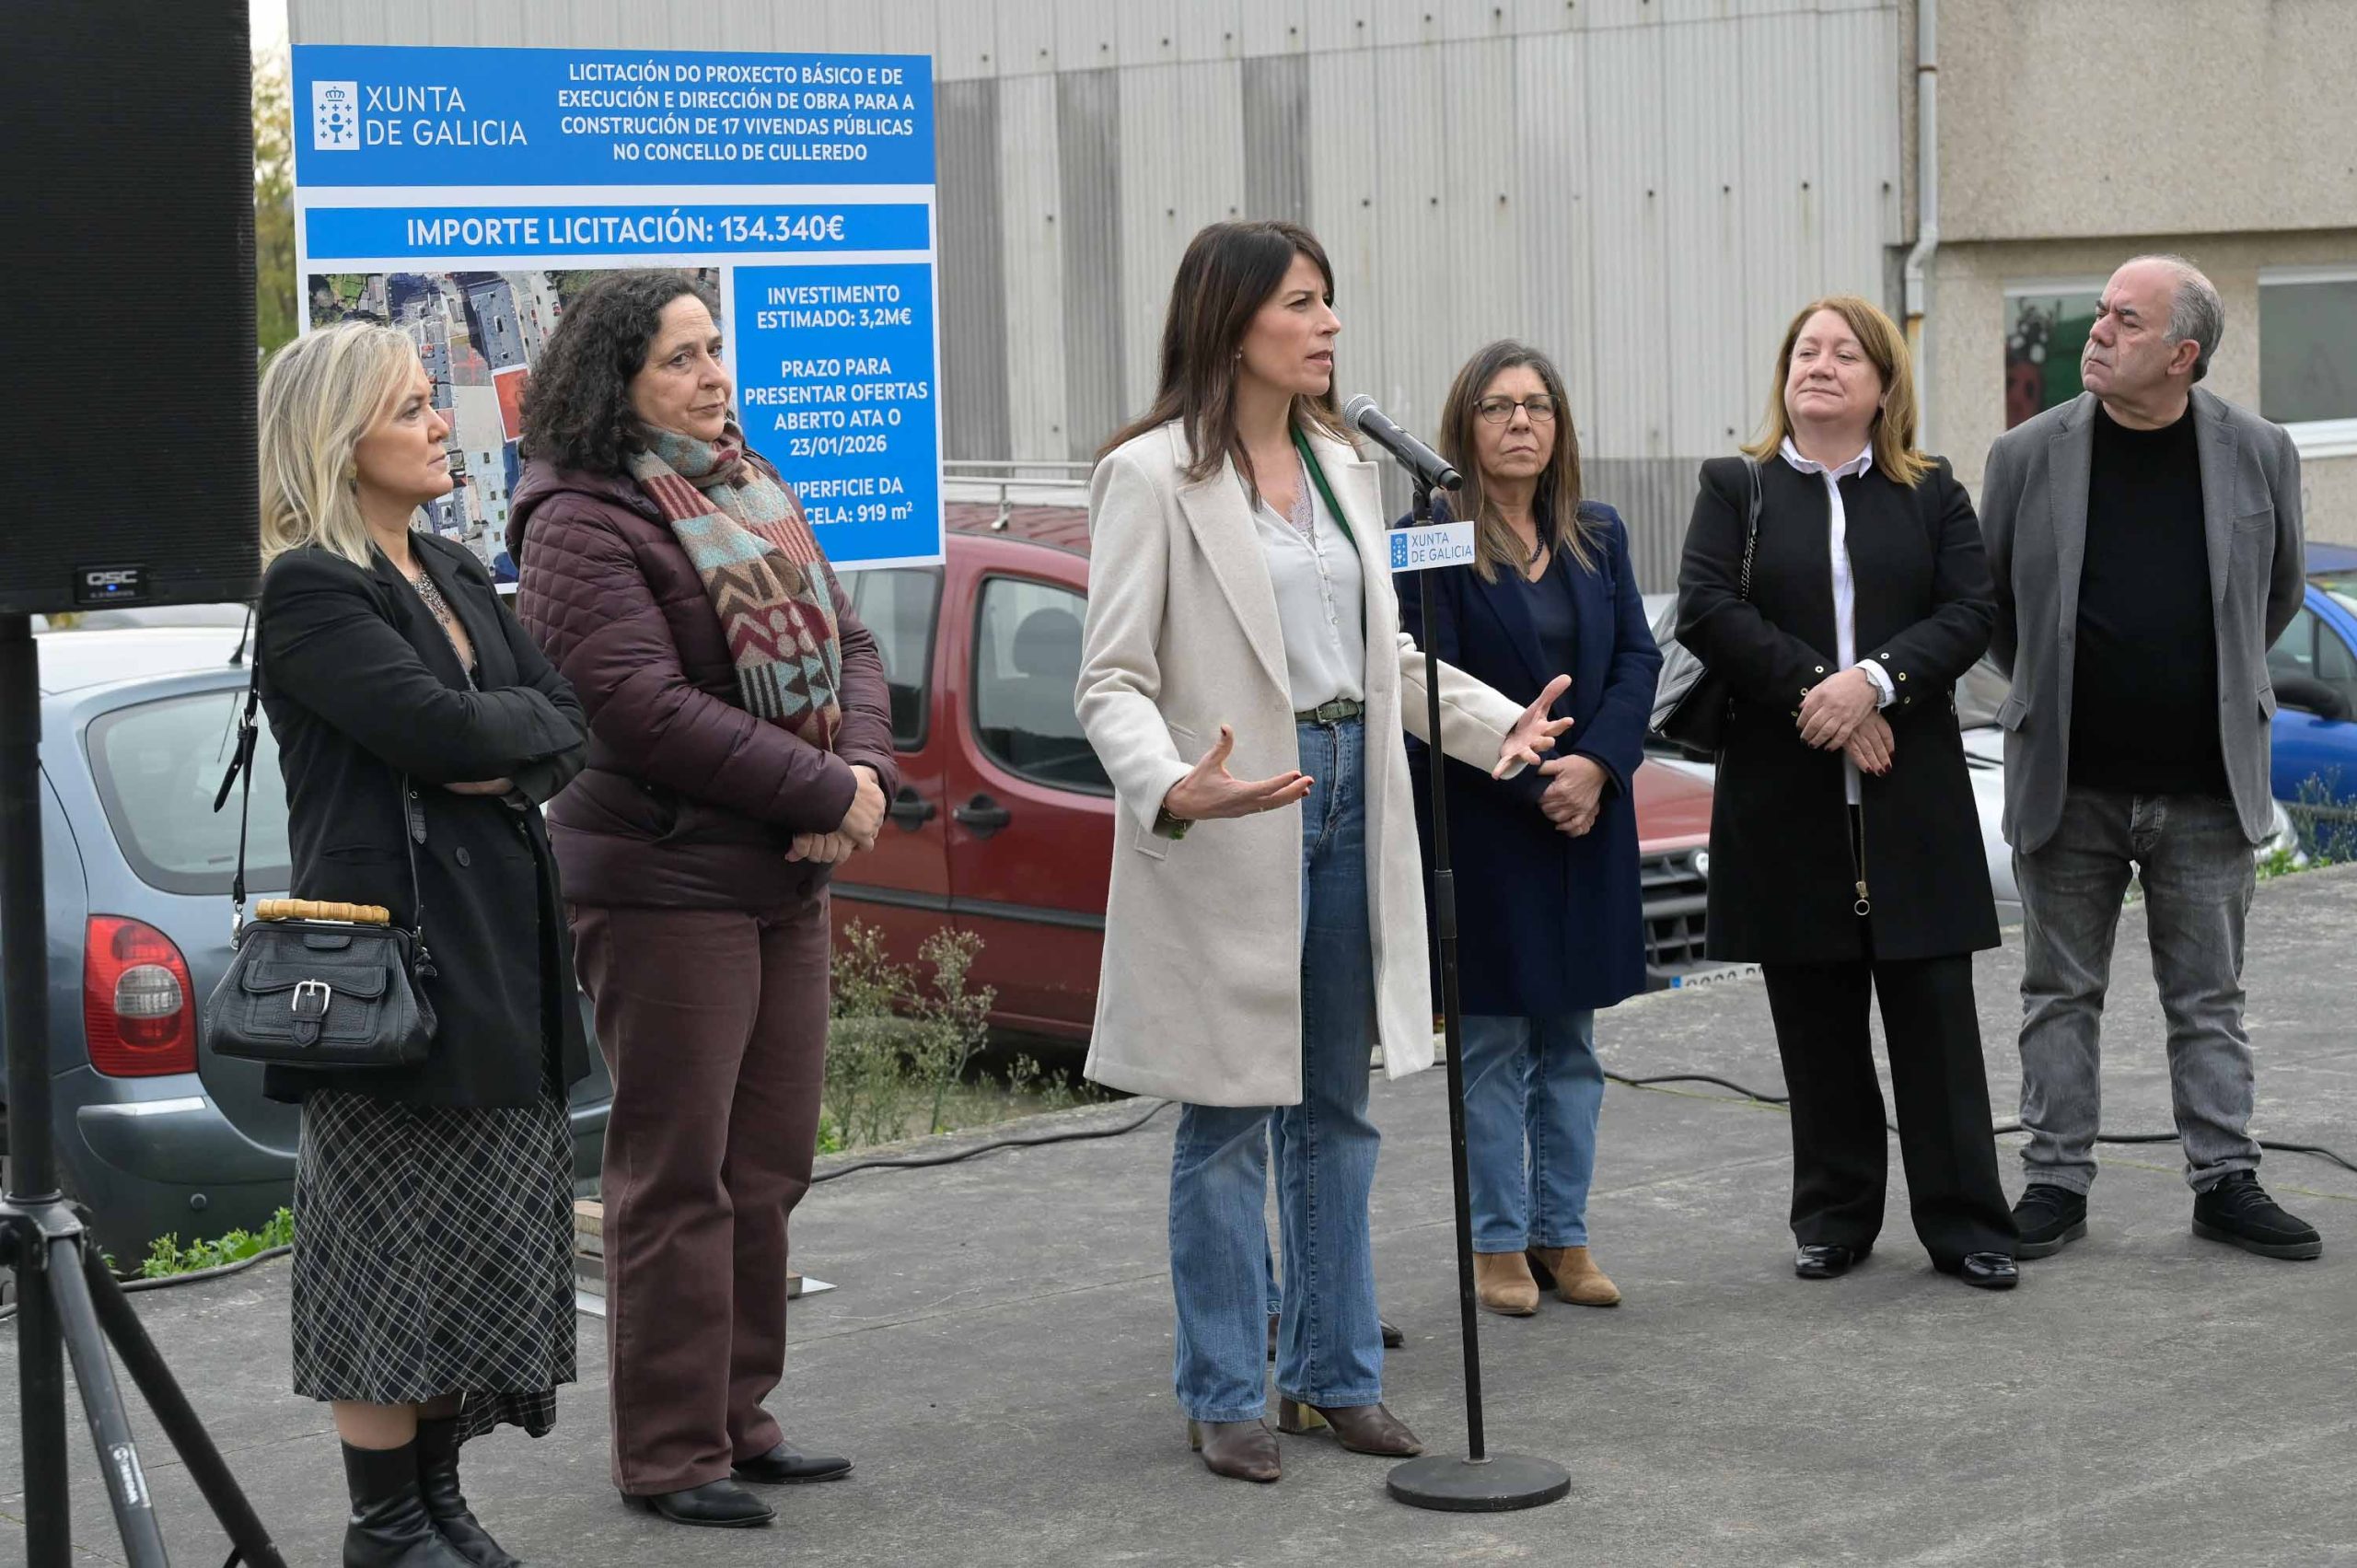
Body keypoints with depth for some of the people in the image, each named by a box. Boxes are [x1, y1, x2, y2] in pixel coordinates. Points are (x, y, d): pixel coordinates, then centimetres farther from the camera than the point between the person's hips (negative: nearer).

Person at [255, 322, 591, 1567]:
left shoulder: (454, 575, 17)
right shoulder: (308, 591, -9)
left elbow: (566, 728, 11)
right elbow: (434, 726, -21)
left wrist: (506, 763, -9)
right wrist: (520, 720, -2)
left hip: (500, 944, 8)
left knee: (489, 1245, 10)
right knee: (400, 1246, -3)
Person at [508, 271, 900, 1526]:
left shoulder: (750, 493, 15)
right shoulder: (582, 524, -12)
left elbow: (846, 644, 14)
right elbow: (646, 707, -21)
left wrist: (866, 770, -6)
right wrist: (822, 790, -17)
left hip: (786, 880, 9)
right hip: (663, 886, -8)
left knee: (768, 1168, 13)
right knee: (677, 1176, -3)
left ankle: (737, 1418, 24)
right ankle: (667, 1453, 5)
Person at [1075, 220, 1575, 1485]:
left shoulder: (1340, 465, 12)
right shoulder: (1152, 476, -10)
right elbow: (1112, 678, -13)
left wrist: (1499, 722, 8)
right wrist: (1171, 788, -30)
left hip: (1350, 804, 7)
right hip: (1232, 837, -7)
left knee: (1334, 1113, 13)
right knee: (1228, 1121, 2)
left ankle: (1333, 1372, 23)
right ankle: (1222, 1395, 12)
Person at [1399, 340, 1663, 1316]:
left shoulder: (1598, 537, 9)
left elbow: (1637, 656, 4)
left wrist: (1595, 766, -11)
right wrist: (1534, 784, -16)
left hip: (1588, 824, 5)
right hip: (1480, 826, -5)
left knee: (1571, 1042, 11)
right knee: (1493, 1045, 2)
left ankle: (1562, 1236, 19)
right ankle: (1500, 1245, 11)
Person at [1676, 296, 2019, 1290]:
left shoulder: (1932, 493, 10)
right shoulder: (1735, 489, 8)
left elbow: (1970, 611, -1)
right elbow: (1705, 612, -5)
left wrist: (1875, 680, -17)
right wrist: (1812, 691, -15)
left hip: (1912, 795, 0)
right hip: (1786, 795, 0)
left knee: (1934, 1011, -1)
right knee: (1816, 1021, 6)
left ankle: (1964, 1221, 5)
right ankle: (1834, 1218, 16)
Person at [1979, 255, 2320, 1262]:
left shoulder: (2258, 455, -2)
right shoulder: (2030, 456, -3)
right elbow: (1989, 602, 11)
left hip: (2206, 789, 0)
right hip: (2067, 784, 0)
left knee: (2209, 998, 8)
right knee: (2060, 994, 8)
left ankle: (2225, 1181, 16)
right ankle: (2057, 1183, 16)